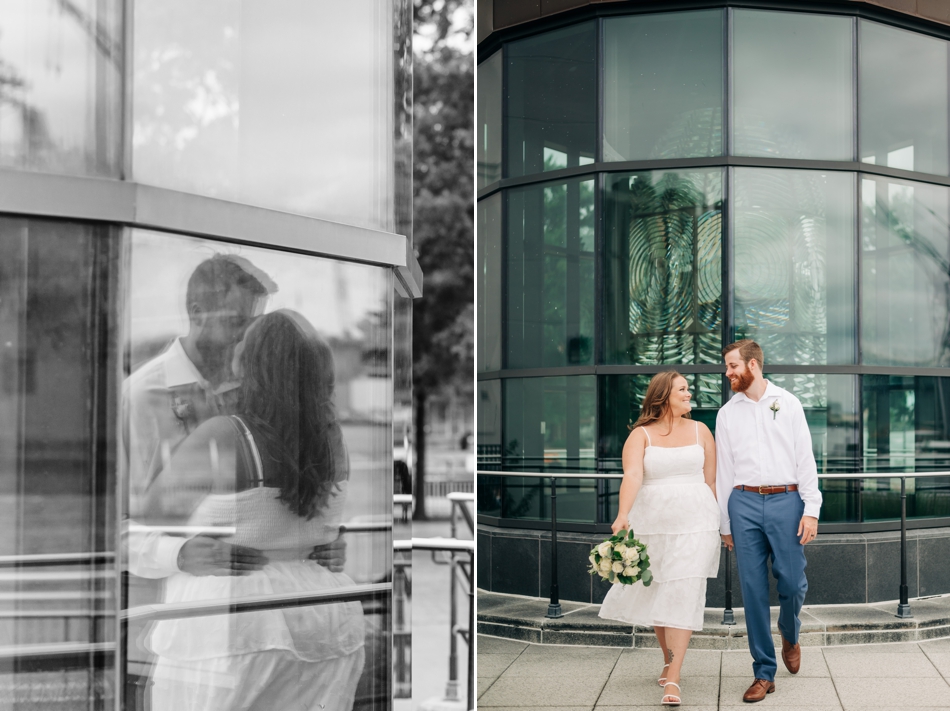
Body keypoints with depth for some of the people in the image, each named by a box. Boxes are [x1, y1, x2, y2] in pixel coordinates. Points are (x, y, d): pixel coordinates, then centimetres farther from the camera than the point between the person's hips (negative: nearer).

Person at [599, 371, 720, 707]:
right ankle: (668, 660, 33)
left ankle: (672, 679, -10)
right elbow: (632, 476, -17)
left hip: (694, 525, 0)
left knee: (683, 597, -8)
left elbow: (710, 480, 10)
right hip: (652, 525, 0)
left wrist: (715, 523, 9)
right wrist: (623, 515, -32)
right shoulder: (641, 435, -1)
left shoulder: (699, 430, 7)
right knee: (657, 595, 11)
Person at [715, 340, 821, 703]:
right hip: (744, 502, 2)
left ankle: (790, 635, 30)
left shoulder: (788, 403, 7)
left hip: (785, 499, -1)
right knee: (753, 589, -1)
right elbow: (724, 471, 13)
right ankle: (764, 673, 8)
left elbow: (805, 458, 4)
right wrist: (726, 524, 11)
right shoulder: (727, 414, 12)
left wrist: (811, 510, -6)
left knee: (792, 582, -4)